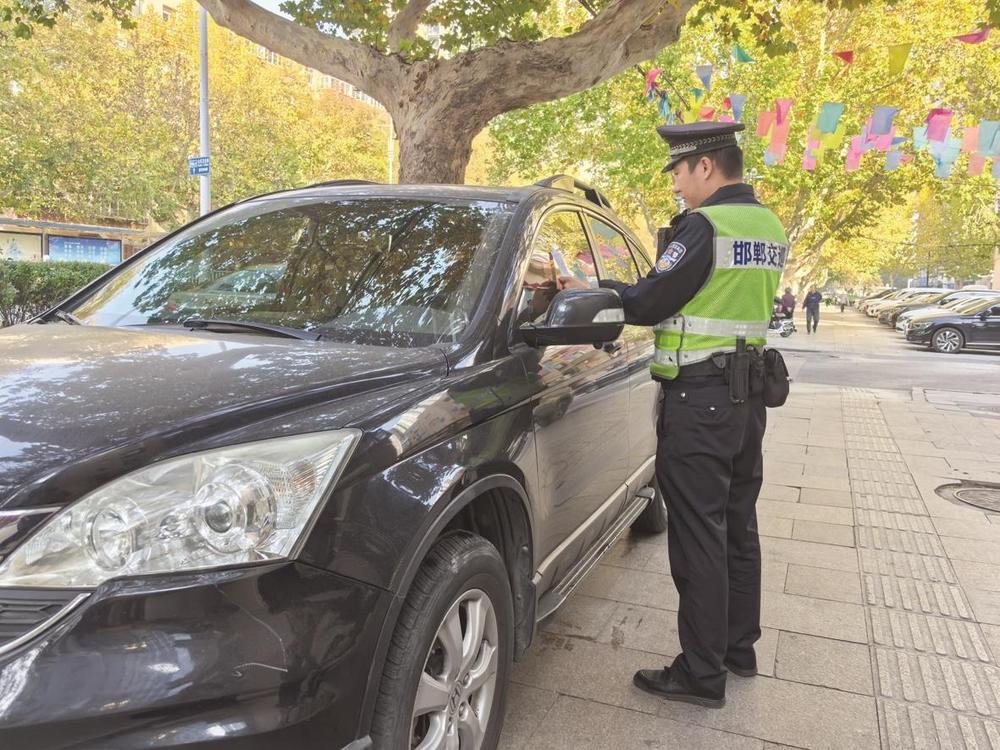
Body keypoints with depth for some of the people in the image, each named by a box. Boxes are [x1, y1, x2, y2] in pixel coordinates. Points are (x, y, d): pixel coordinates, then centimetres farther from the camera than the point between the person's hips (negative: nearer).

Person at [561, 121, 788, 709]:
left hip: (699, 400, -9)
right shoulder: (770, 227, 13)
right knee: (739, 525, 18)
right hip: (749, 395, 9)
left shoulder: (704, 225, -15)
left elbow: (647, 304, -14)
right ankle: (740, 646, 32)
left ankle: (703, 674, 11)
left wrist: (589, 289, 3)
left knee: (699, 536, -1)